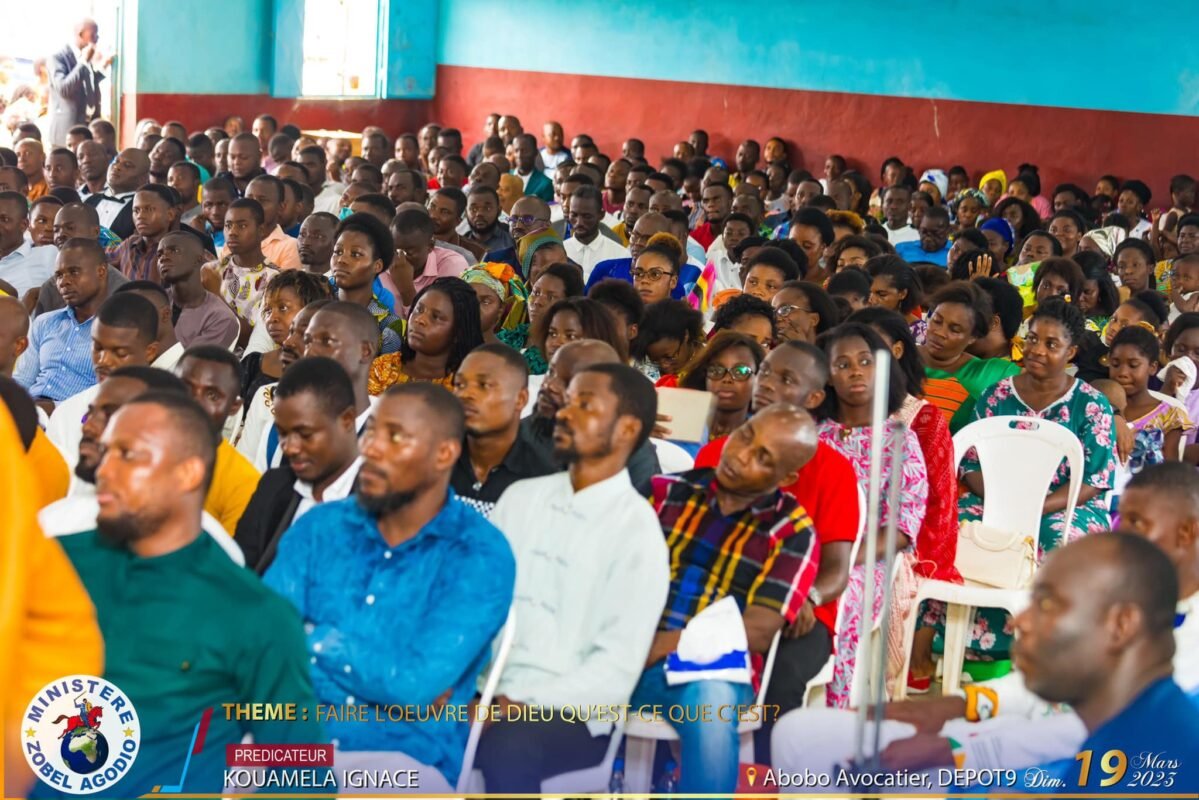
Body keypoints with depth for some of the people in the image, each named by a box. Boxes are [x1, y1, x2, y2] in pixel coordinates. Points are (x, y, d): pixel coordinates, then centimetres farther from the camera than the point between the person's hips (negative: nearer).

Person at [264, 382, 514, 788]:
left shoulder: (481, 556, -5)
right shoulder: (318, 526, 8)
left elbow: (416, 683, -14)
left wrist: (318, 641, -3)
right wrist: (386, 677, -13)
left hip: (406, 758, -3)